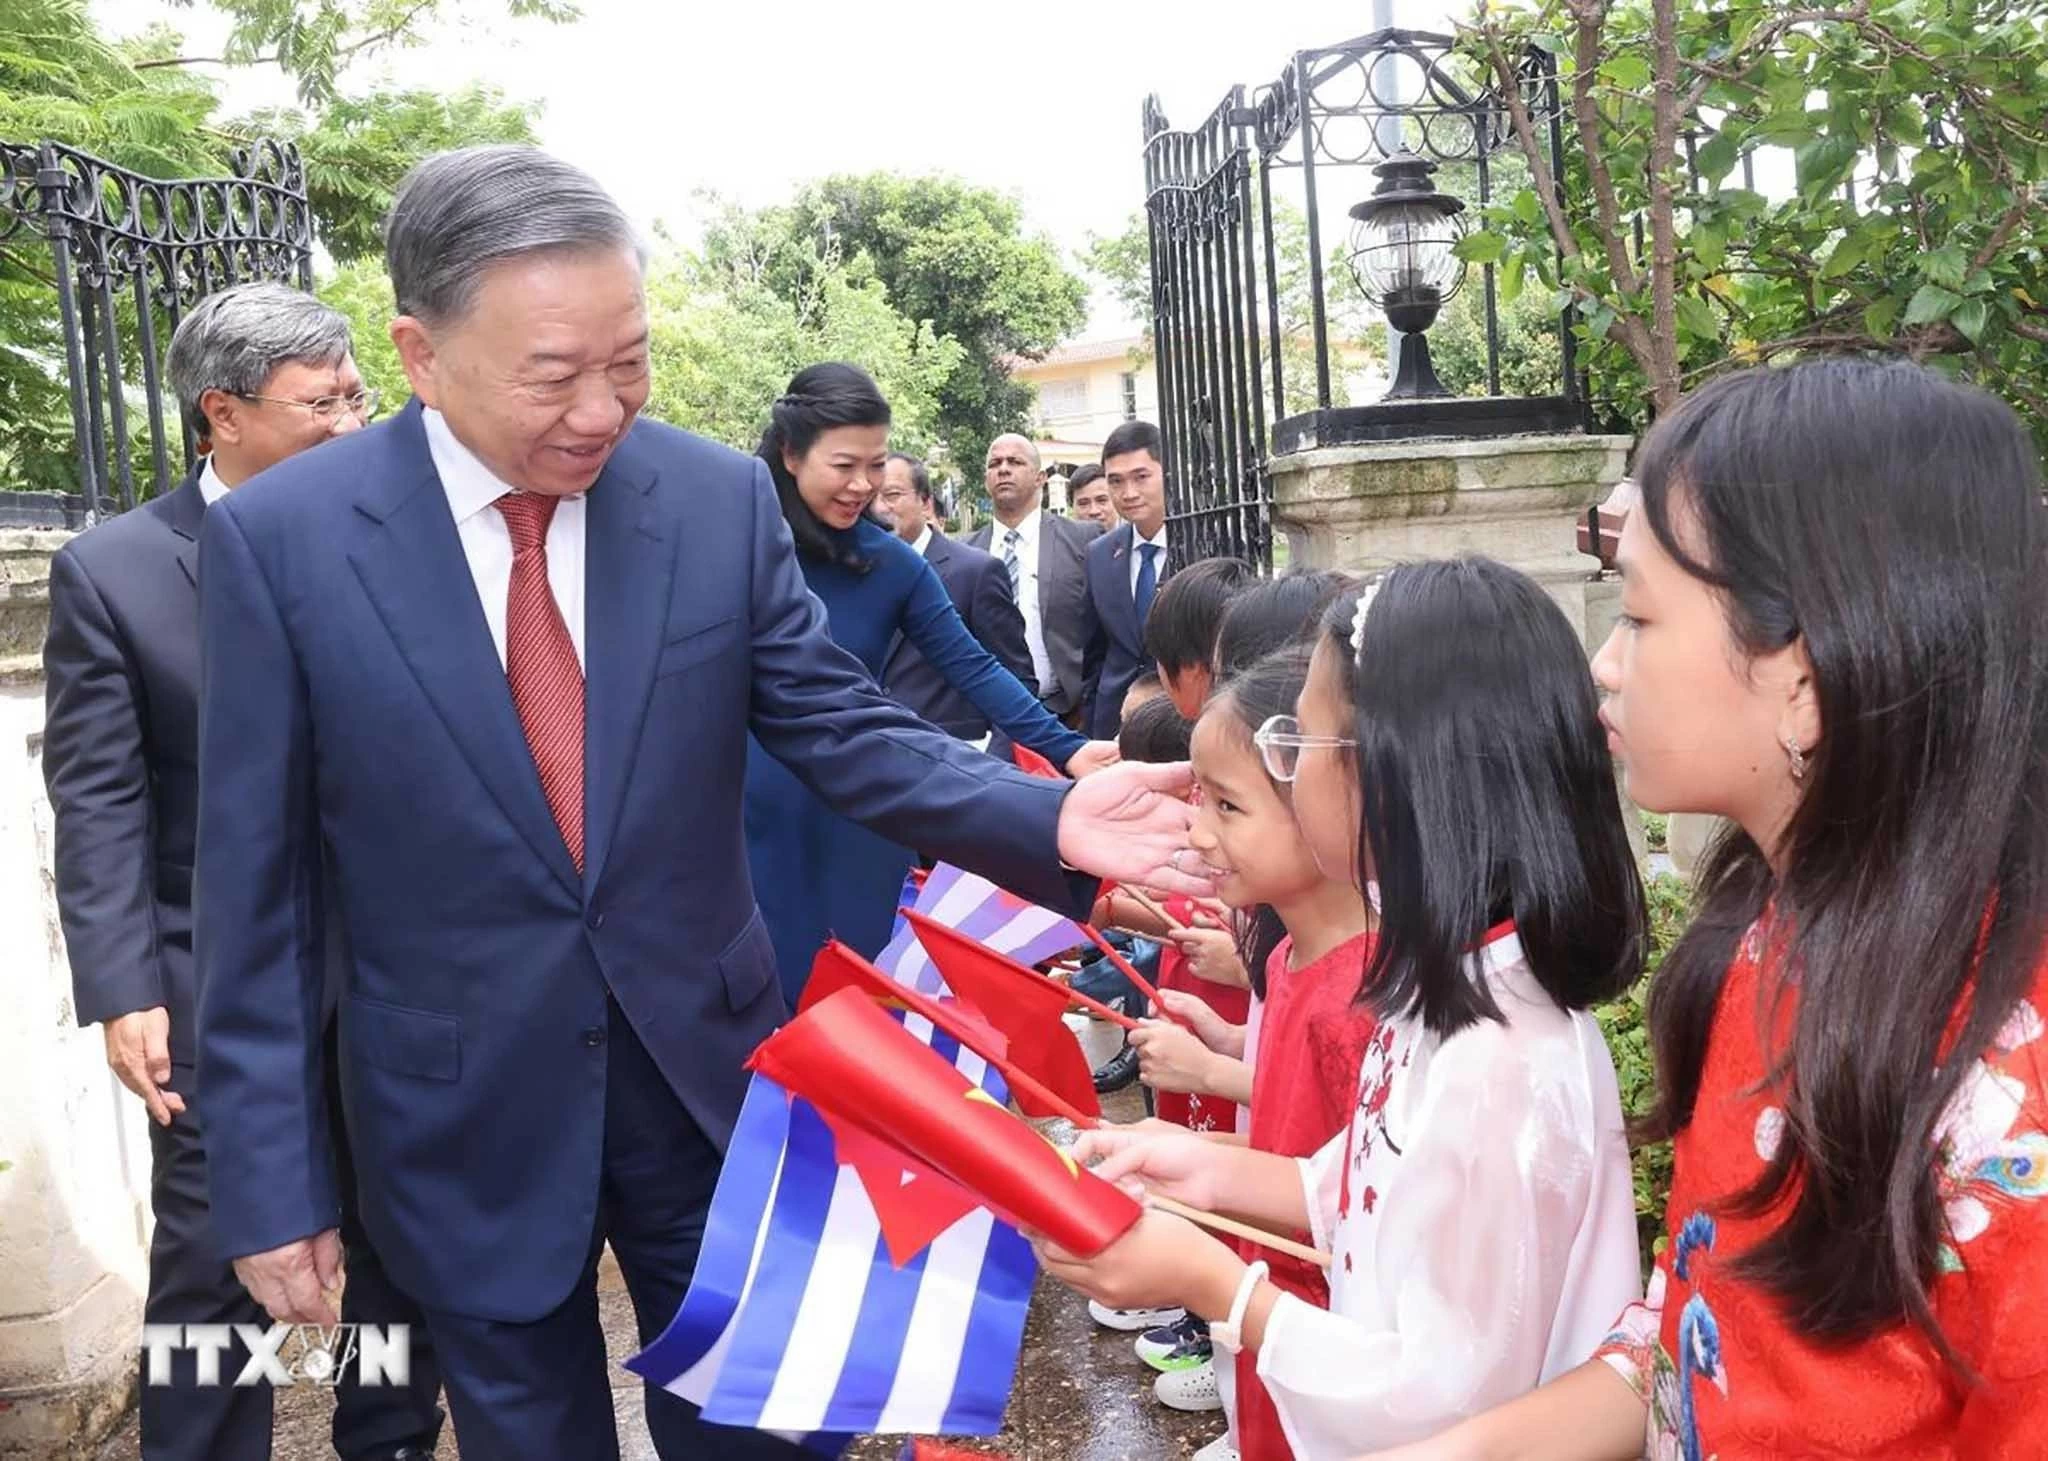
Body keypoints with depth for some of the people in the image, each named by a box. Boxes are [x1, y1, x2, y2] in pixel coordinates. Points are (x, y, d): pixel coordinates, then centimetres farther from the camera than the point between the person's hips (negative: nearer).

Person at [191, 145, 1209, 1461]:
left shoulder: (721, 497, -7)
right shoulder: (279, 538, -11)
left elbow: (844, 729, -4)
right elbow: (255, 891, -7)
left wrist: (1049, 821, -22)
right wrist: (270, 1179, -6)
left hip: (707, 1072, 2)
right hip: (463, 1119, -1)